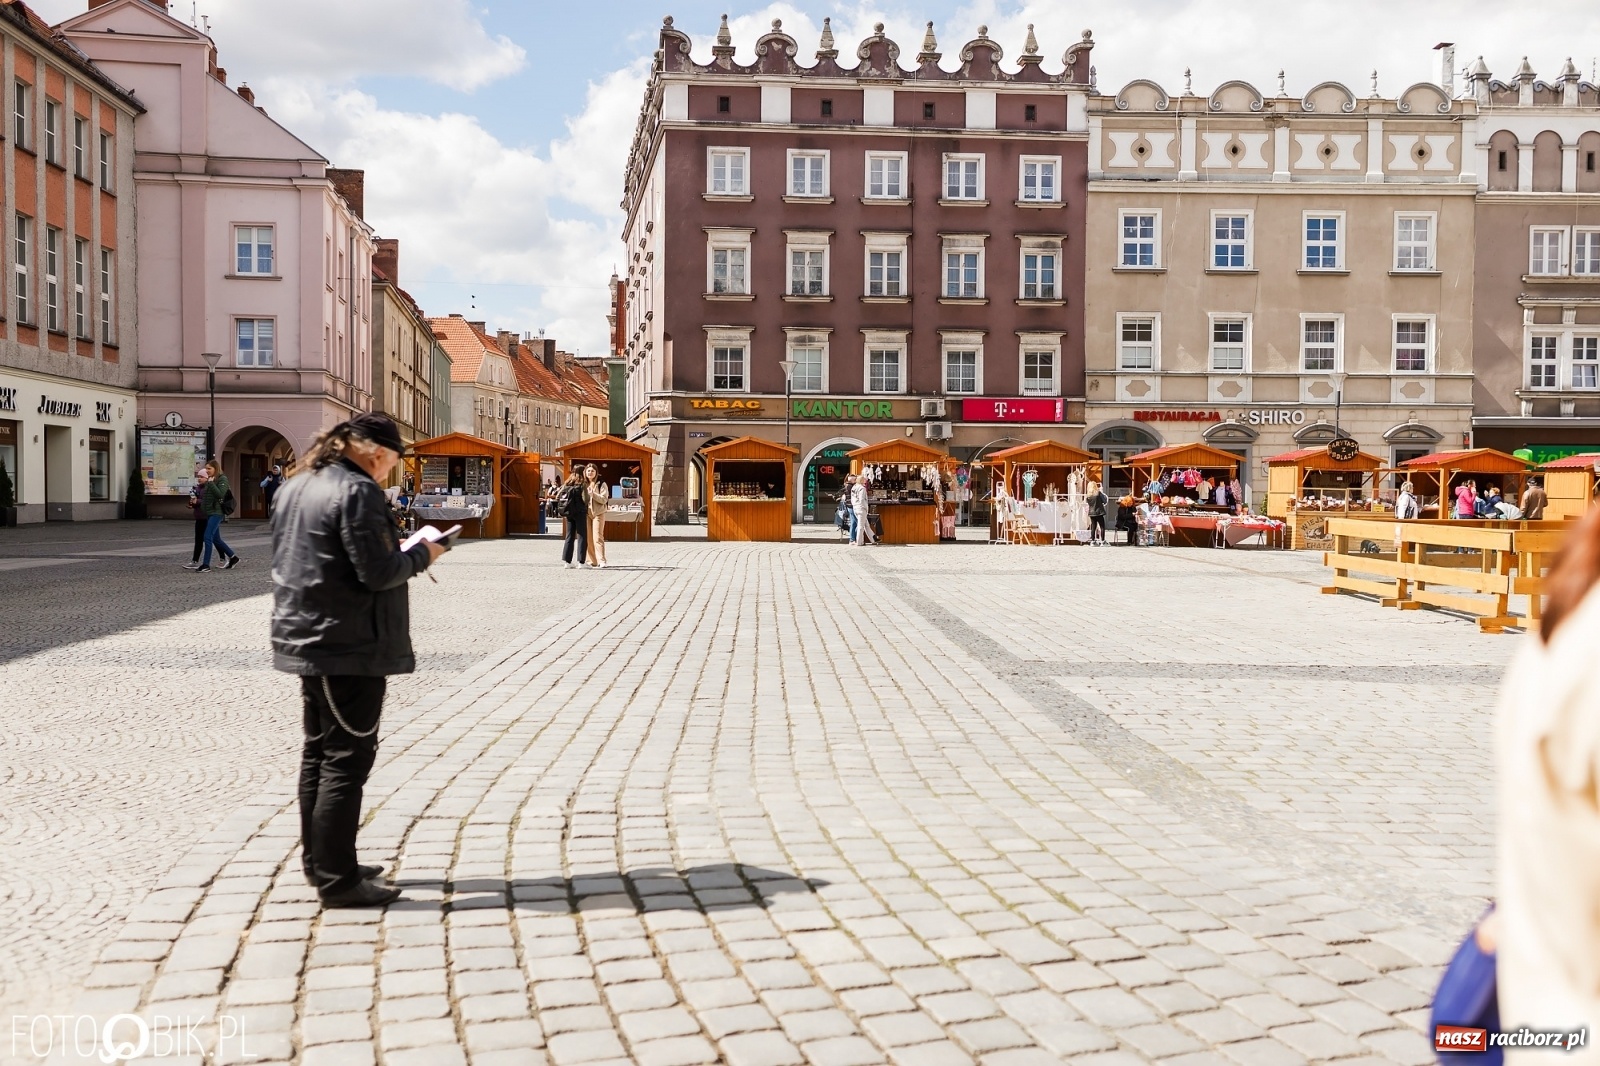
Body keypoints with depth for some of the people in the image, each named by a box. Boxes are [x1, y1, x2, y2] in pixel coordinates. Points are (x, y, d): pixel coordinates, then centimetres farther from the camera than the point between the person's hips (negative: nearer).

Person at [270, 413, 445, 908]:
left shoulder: (296, 485, 12)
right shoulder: (357, 491, -17)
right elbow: (378, 573, -22)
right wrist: (421, 555, -4)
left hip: (308, 639, 10)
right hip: (349, 646, -10)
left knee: (319, 751, 17)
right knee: (347, 759, -4)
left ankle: (318, 861, 27)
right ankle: (337, 879, 1)